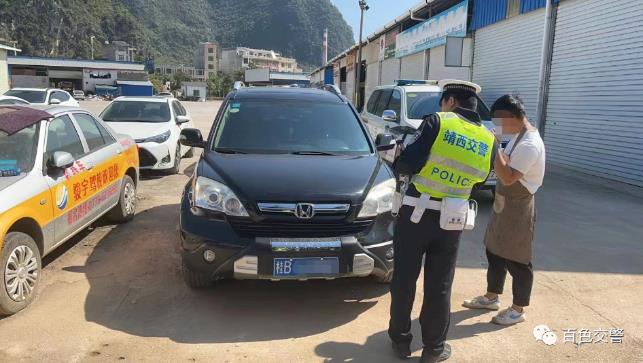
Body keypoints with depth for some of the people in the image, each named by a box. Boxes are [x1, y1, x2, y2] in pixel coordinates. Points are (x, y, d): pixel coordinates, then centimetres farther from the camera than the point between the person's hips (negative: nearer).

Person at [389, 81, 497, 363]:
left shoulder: (437, 122, -9)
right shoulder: (488, 140, 4)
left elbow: (409, 163, -16)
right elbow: (478, 179, 13)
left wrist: (399, 167, 5)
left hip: (415, 212, -3)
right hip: (450, 220, 3)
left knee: (404, 278, 11)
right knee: (439, 285, 14)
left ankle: (400, 340, 24)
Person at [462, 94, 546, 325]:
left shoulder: (529, 144, -24)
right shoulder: (519, 137, 8)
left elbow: (508, 177, -30)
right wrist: (497, 148, 5)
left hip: (518, 207, -10)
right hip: (504, 204, 10)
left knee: (517, 260, 3)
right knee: (494, 252, 19)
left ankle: (518, 309, 18)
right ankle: (491, 297, 34)